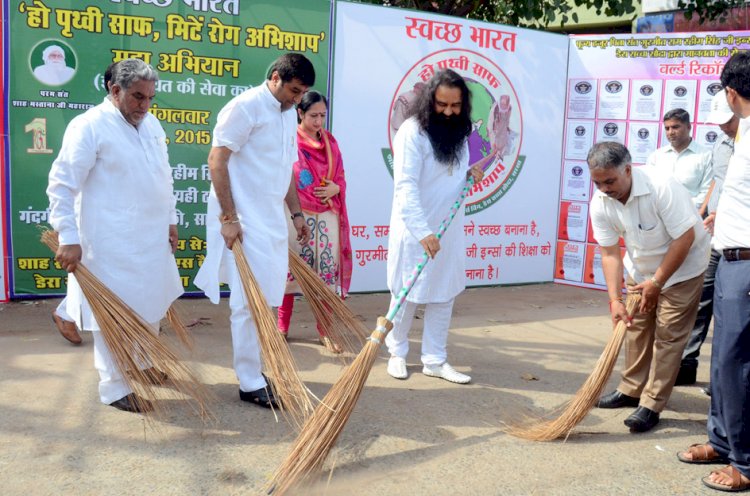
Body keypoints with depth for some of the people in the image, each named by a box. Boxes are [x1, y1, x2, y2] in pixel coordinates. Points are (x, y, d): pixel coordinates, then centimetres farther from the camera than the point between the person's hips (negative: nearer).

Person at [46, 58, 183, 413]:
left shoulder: (151, 123, 9)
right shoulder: (90, 126, -14)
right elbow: (62, 184, -16)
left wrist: (170, 220, 19)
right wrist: (68, 238, -20)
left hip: (151, 236, 8)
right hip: (112, 242, -8)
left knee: (151, 304, 19)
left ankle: (143, 363, 40)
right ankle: (115, 387, 14)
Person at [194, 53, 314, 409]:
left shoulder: (289, 114, 14)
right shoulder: (245, 106, -12)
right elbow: (216, 160, -15)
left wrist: (297, 213, 19)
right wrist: (228, 217, -19)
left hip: (273, 219, 8)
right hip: (244, 220, -8)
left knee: (268, 299, 12)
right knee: (250, 301, -5)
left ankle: (254, 366, 25)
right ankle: (250, 383, 4)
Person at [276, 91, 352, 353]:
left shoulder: (330, 141, 10)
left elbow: (341, 178, 14)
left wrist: (335, 188, -8)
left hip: (327, 216, 4)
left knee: (327, 272, 4)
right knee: (290, 269, 4)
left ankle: (324, 330, 15)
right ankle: (282, 327, 17)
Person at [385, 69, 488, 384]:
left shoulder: (459, 131, 7)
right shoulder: (412, 131, -17)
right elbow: (405, 186, -25)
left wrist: (470, 174, -2)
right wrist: (423, 231, -34)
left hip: (449, 229, 7)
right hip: (415, 230, -7)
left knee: (444, 295, 10)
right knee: (408, 294, 6)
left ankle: (434, 360, 20)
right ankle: (397, 353, 26)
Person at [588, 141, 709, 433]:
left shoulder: (662, 188, -34)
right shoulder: (600, 203, -17)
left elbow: (685, 237, -28)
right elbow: (610, 253, -13)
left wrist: (657, 282, -23)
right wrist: (615, 299, -22)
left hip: (681, 266, -5)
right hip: (641, 267, 6)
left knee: (668, 334, -6)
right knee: (636, 326, 10)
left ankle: (651, 406, -1)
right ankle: (632, 390, 25)